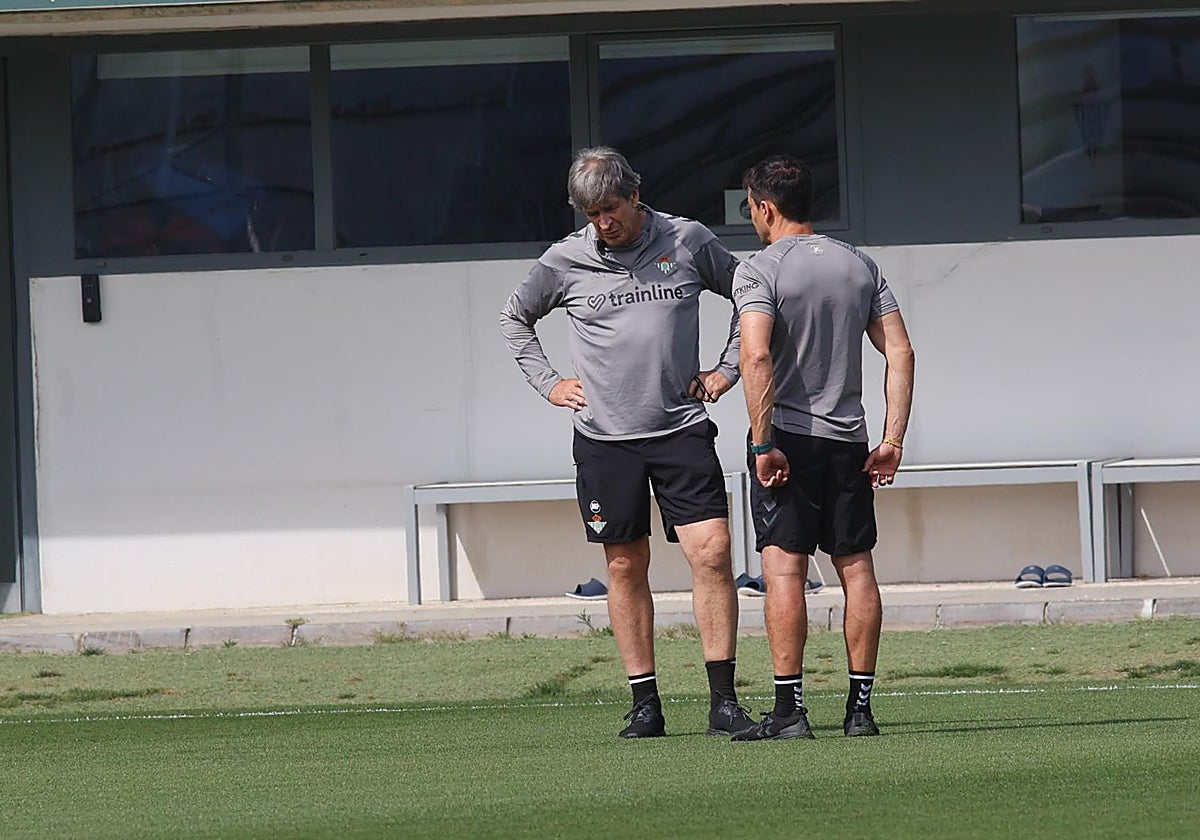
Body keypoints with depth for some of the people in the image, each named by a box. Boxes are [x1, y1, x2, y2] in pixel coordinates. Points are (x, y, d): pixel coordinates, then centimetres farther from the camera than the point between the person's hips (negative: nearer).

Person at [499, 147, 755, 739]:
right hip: (605, 438, 1)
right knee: (625, 568, 3)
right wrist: (548, 383, 11)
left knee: (711, 552, -11)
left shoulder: (688, 243, 3)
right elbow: (515, 319, 20)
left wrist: (727, 369, 10)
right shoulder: (565, 261, 3)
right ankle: (645, 704, 10)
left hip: (682, 428, -1)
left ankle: (723, 702, -8)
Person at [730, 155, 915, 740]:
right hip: (849, 440, 5)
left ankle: (789, 708, -11)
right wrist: (894, 439, 6)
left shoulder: (760, 270, -6)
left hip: (787, 432, -5)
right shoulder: (859, 265, 11)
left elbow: (756, 356, -19)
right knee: (856, 568, 7)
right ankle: (860, 707, 8)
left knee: (783, 568, -6)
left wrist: (763, 443, -17)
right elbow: (901, 353, 6)